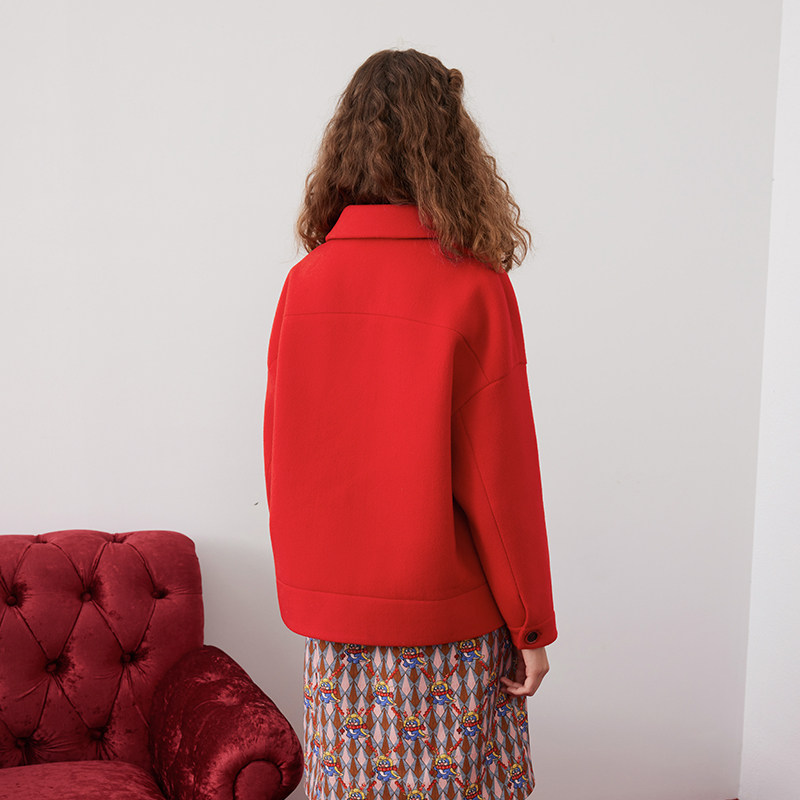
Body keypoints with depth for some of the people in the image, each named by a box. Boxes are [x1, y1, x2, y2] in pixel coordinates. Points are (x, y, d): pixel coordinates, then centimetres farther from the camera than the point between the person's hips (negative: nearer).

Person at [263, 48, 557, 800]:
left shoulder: (303, 284, -3)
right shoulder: (475, 290, -14)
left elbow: (282, 463, 4)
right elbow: (499, 482, -12)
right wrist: (531, 625, -1)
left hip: (332, 622, 4)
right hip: (448, 625, -3)